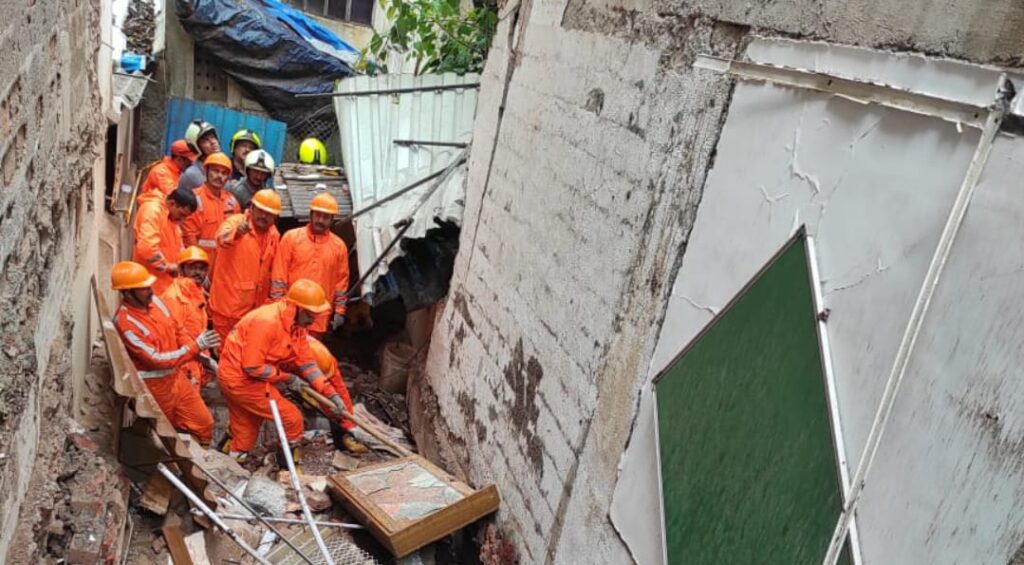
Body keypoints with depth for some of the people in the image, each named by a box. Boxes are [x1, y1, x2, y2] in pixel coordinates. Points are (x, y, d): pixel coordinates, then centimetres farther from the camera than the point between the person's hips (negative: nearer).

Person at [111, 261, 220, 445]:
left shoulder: (154, 301, -3)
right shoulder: (124, 322, -25)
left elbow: (178, 330, 9)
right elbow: (156, 359, -27)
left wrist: (200, 354, -6)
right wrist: (195, 346, -28)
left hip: (176, 376, 7)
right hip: (153, 386, -6)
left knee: (204, 423, 10)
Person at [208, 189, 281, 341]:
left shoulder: (274, 234, 5)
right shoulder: (236, 221, -12)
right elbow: (221, 239, -36)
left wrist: (269, 299, 16)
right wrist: (236, 231, -58)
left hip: (256, 307, 5)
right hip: (228, 304, -5)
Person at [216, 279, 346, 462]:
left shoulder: (297, 325, 1)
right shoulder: (267, 322, -28)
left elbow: (307, 363, 3)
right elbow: (252, 367, -26)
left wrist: (332, 394, -3)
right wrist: (287, 377, -15)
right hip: (241, 380, -9)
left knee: (244, 429, 20)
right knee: (292, 419, -2)